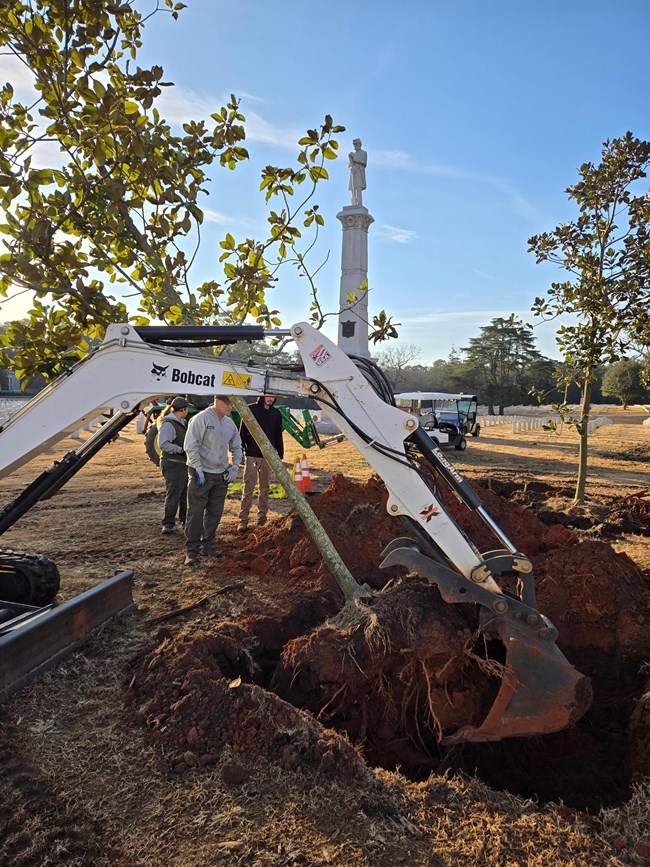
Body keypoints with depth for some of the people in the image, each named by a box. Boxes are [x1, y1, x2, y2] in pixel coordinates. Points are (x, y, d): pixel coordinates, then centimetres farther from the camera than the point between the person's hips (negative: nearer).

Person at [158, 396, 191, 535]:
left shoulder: (183, 422, 15)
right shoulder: (168, 424, -16)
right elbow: (163, 444, -24)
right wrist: (181, 449, -25)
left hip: (184, 463, 10)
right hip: (173, 465, -10)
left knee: (186, 492, 16)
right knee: (173, 494, -9)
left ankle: (185, 519, 29)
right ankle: (168, 524, -3)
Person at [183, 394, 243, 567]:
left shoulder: (230, 423, 10)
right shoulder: (201, 418, -11)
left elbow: (236, 447, 20)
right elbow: (190, 445, -15)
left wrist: (235, 466, 7)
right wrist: (199, 469, -17)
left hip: (221, 475, 7)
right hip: (201, 474, -7)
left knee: (215, 512, 12)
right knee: (196, 512, -4)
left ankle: (207, 545, 24)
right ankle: (192, 550, 3)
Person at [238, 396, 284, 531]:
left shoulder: (276, 413, 9)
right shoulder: (251, 409, -2)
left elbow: (278, 436, 13)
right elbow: (242, 431, -3)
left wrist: (280, 455, 10)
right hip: (252, 455, -4)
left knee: (264, 488, 10)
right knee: (248, 487, -7)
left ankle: (262, 517, 19)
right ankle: (243, 520, -6)